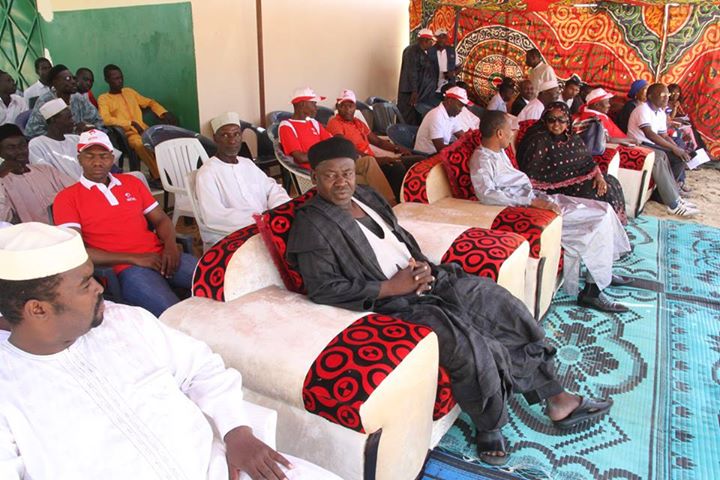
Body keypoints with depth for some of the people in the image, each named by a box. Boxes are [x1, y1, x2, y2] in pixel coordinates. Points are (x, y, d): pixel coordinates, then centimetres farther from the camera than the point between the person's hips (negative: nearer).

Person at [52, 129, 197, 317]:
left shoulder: (131, 182, 18)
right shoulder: (67, 198, 4)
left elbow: (161, 219, 18)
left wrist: (171, 246, -5)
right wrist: (134, 258, -13)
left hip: (159, 257, 5)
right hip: (125, 268, -5)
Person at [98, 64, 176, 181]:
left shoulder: (129, 91, 23)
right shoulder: (103, 98, 6)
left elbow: (150, 102, 26)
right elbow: (106, 119, -10)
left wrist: (164, 113, 6)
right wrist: (131, 123, -20)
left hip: (144, 130, 5)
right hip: (127, 134, -5)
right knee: (139, 143, -38)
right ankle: (159, 176, -32)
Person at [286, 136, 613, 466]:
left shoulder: (365, 196, 13)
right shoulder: (312, 224, -10)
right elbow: (323, 289, -17)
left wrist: (422, 264, -1)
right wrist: (391, 287, -18)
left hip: (425, 278, 8)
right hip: (392, 301, -8)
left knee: (504, 306, -1)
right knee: (469, 345, -27)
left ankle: (556, 400, 12)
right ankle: (489, 426, 1)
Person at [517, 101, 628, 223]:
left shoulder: (573, 138, 5)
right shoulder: (538, 141, -17)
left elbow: (588, 160, 11)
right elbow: (530, 175, -21)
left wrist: (598, 175, -8)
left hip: (576, 179, 8)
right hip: (554, 187, -8)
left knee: (611, 183, 2)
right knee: (593, 194, -17)